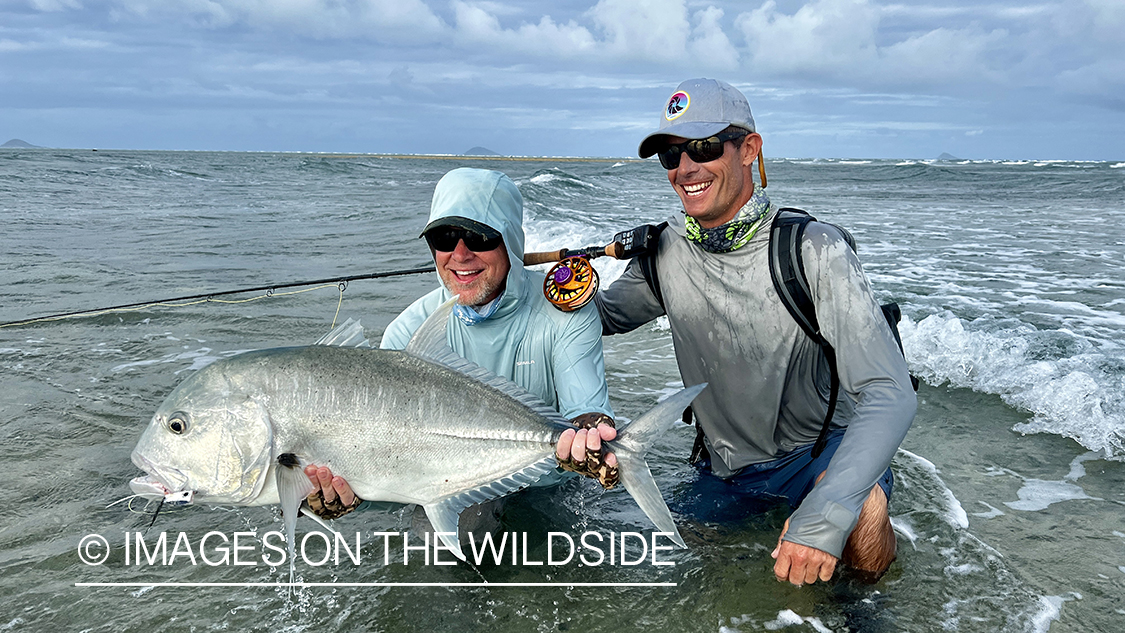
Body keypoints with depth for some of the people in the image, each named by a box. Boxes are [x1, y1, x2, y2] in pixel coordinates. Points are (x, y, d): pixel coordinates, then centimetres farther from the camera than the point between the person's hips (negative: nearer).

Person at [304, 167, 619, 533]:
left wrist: (590, 429, -52)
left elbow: (586, 408, -25)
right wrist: (344, 486, -40)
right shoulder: (411, 331, -11)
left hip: (549, 487, 1)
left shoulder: (567, 314, -15)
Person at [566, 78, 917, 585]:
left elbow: (890, 393, -31)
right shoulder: (665, 252, -8)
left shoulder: (814, 249, -23)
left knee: (858, 509, -34)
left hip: (818, 449, -5)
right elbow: (610, 315, 12)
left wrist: (824, 515, -45)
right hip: (724, 472, 5)